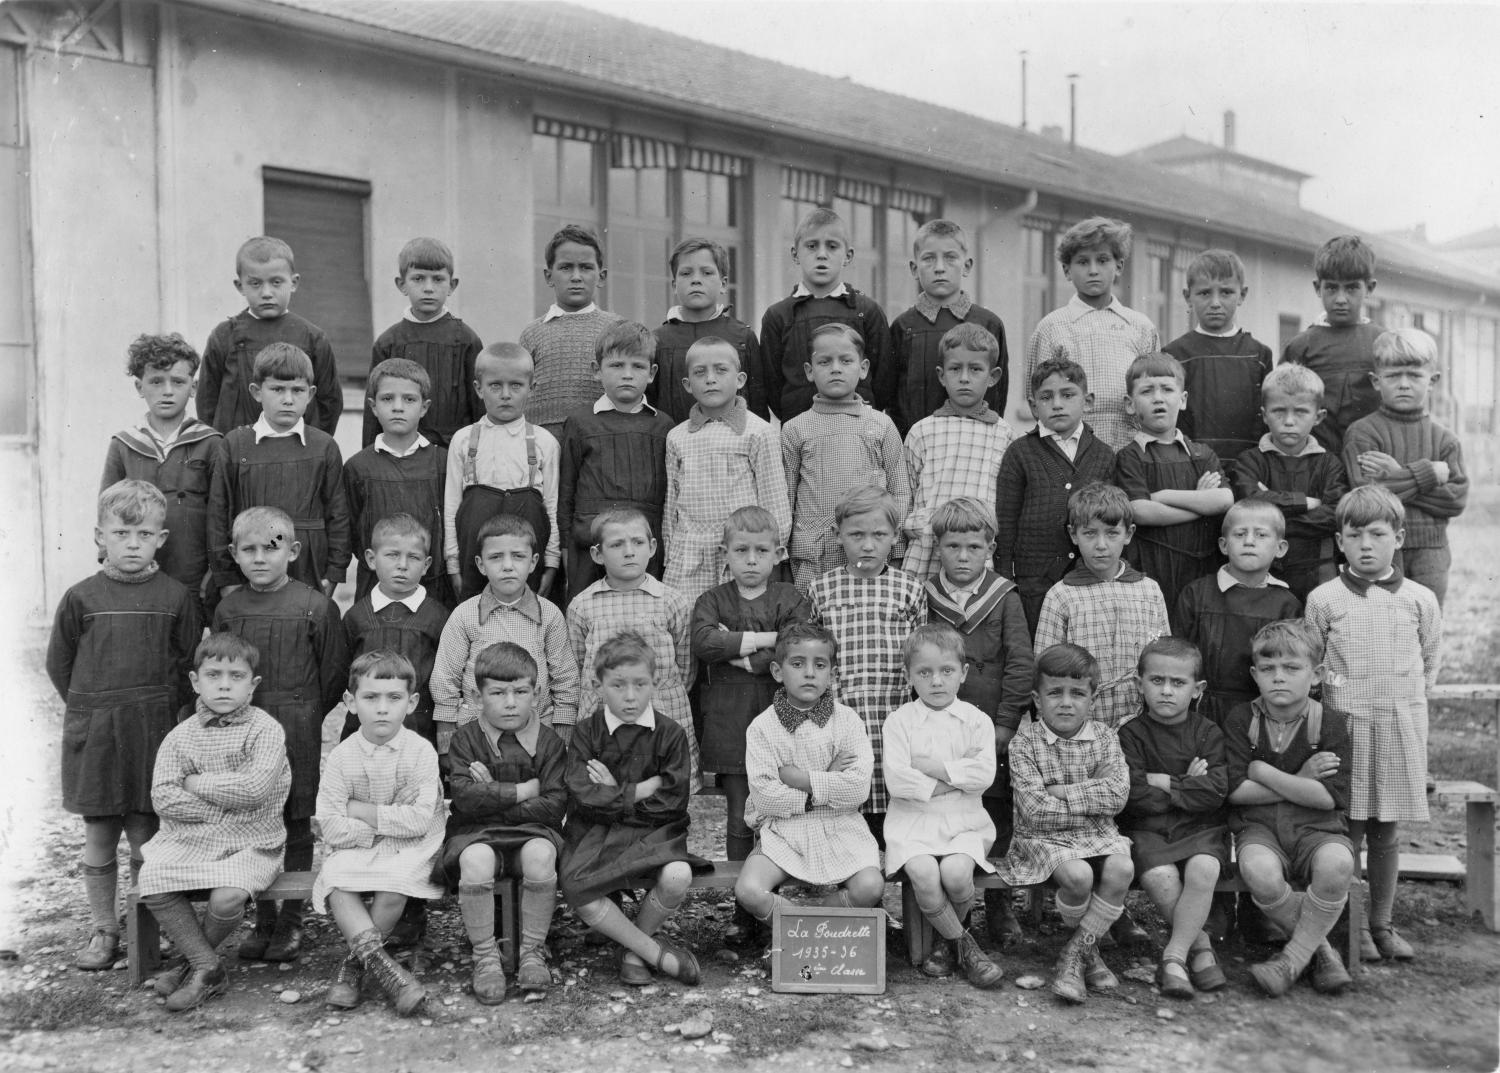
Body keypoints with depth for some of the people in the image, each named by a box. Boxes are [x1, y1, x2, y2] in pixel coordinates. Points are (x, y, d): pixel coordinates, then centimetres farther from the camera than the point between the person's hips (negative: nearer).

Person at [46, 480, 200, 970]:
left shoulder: (175, 596, -2)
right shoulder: (81, 598, -2)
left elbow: (190, 662, 4)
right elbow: (59, 663, 7)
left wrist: (161, 705, -1)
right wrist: (91, 707, 4)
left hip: (153, 731, -1)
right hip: (93, 732, 1)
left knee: (146, 839, 4)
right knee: (98, 838, 9)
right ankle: (102, 932, 22)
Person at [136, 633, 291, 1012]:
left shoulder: (266, 730, -6)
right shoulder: (180, 736, 5)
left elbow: (254, 788, -20)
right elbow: (163, 799, -5)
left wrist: (196, 783, -10)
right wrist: (223, 804, -12)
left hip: (249, 844, -4)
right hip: (188, 840, 4)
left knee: (227, 897, -28)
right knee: (152, 882, -21)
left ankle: (193, 960, 7)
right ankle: (208, 968, -6)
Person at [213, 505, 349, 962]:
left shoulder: (315, 606, -7)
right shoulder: (228, 609, 4)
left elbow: (334, 673, -1)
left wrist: (302, 716, 3)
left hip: (298, 733, -3)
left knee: (296, 827, 5)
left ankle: (291, 922, 17)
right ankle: (263, 921, 22)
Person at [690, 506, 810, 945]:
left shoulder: (792, 600, 3)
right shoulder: (712, 601, 6)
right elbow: (703, 642, -14)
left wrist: (738, 654, -12)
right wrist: (764, 639, -14)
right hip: (730, 724, 1)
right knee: (739, 822, 7)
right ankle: (742, 909, 18)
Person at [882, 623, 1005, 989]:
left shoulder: (977, 721, 6)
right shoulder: (899, 721, 3)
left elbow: (983, 775, -8)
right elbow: (895, 779, -10)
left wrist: (934, 767, -11)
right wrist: (954, 780, -10)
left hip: (965, 821, 1)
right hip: (912, 820, 0)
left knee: (955, 871, -27)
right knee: (923, 873, -28)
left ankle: (946, 938, 5)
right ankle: (963, 945, -3)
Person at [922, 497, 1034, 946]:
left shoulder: (1005, 599, 0)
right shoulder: (925, 599, 3)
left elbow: (1020, 664, -3)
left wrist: (1006, 722, -8)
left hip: (992, 728, -1)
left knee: (996, 815, 7)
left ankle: (999, 906, 22)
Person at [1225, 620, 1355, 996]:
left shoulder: (1330, 724, 0)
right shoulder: (1241, 720, 2)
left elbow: (1329, 797, -11)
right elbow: (1235, 791, -8)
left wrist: (1263, 772, -10)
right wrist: (1299, 781, -9)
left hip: (1316, 828, 0)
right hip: (1259, 828, 0)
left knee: (1336, 864, -35)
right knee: (1259, 871, -35)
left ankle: (1294, 957, -13)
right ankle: (1320, 949, -7)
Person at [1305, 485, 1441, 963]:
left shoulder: (1420, 599, 3)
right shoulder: (1324, 599, -2)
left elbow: (1429, 661, 15)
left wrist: (1403, 700, 12)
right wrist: (1340, 698, 4)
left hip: (1402, 726, 2)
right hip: (1345, 724, -2)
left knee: (1386, 834, 10)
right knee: (1348, 830, 1)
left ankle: (1381, 922, 22)